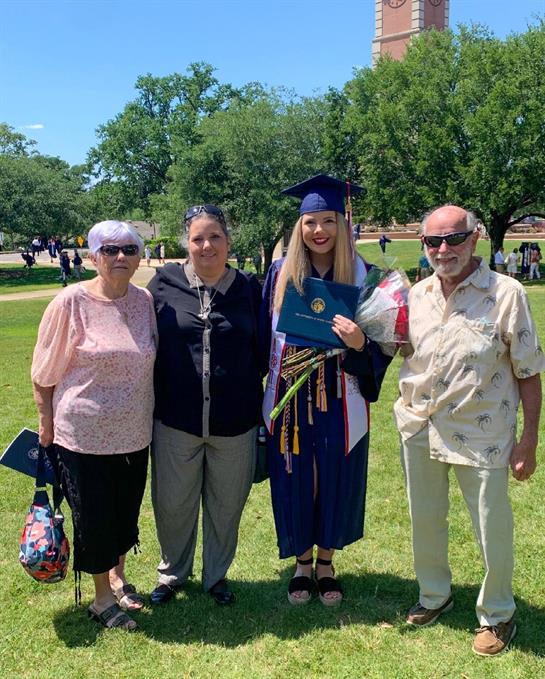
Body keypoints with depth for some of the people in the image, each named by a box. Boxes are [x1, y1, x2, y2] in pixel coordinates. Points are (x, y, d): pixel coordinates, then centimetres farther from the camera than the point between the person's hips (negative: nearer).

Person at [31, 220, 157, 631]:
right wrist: (47, 421, -3)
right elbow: (46, 372, -6)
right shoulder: (71, 303, -14)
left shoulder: (144, 301, 0)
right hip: (84, 434, -4)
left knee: (126, 512, 19)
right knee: (94, 516, 8)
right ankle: (102, 598, 30)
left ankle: (117, 576, 44)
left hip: (135, 432, 5)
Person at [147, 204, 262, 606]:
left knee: (226, 505, 15)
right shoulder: (165, 284, -2)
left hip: (234, 422, 1)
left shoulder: (249, 289, 0)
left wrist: (258, 410, 2)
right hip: (176, 419, 0)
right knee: (173, 504, 13)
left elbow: (262, 350, 6)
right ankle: (173, 572, 39)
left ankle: (217, 574, 38)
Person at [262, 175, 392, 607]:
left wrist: (359, 343, -24)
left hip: (340, 403, 0)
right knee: (296, 482, 10)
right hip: (290, 400, 1)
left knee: (335, 481, 12)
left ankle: (326, 562, 34)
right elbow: (264, 337, 3)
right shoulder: (281, 274, -1)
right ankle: (302, 562, 33)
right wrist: (264, 389, 0)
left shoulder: (362, 275, -3)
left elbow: (381, 345, -3)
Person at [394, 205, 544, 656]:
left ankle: (497, 615, 32)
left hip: (480, 434, -4)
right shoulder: (417, 294, 2)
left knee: (492, 529, 7)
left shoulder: (506, 293, -12)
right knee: (425, 519, 19)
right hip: (420, 428, 5)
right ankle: (435, 595, 43)